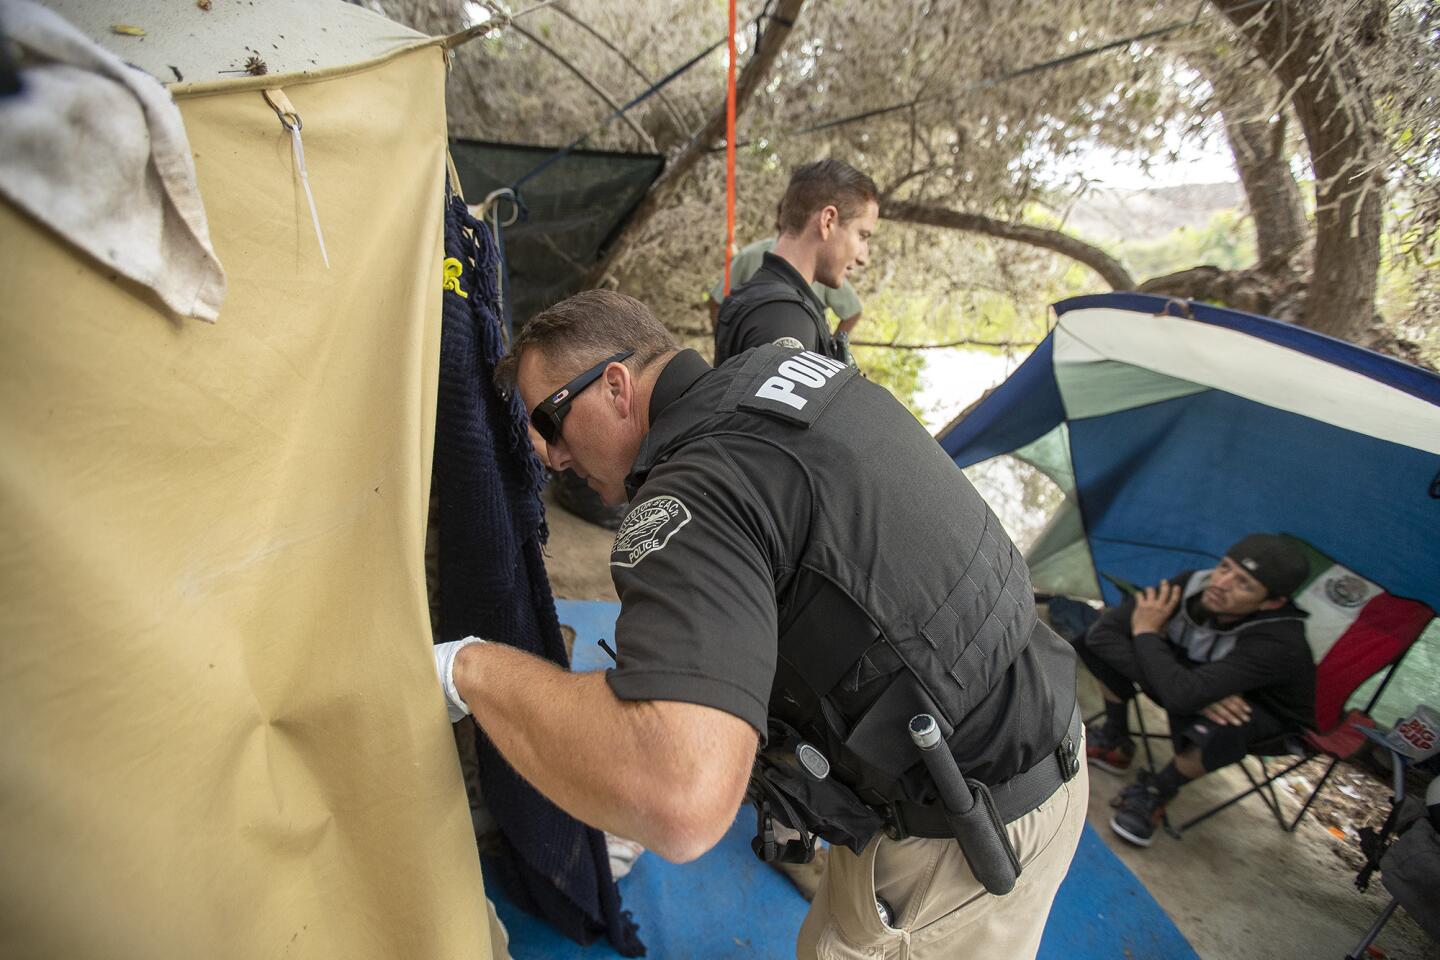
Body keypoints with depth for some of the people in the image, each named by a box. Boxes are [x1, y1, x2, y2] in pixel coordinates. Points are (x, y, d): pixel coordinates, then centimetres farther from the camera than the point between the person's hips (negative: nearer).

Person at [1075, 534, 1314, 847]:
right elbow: (1103, 631, -26)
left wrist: (1146, 633, -31)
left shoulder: (1279, 643, -37)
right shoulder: (1192, 584, -25)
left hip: (1268, 716, -5)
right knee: (1096, 642, -12)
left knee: (1216, 731, -42)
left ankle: (1158, 792, -8)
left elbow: (1182, 695, -49)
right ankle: (1114, 744, 7)